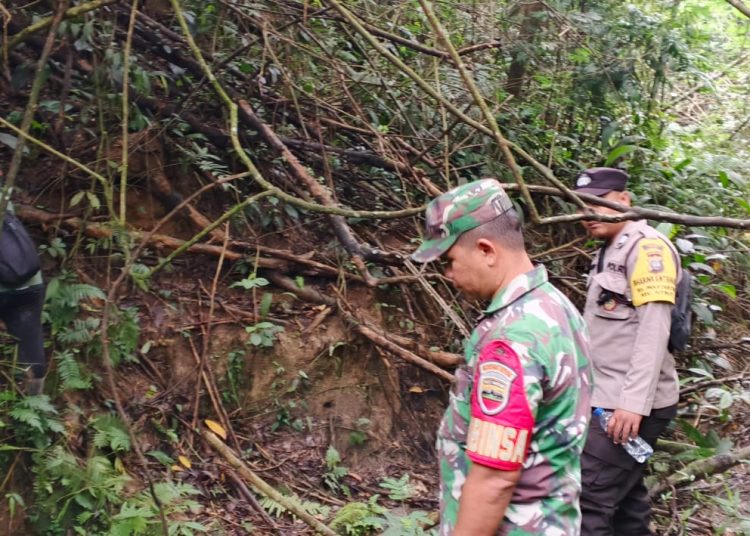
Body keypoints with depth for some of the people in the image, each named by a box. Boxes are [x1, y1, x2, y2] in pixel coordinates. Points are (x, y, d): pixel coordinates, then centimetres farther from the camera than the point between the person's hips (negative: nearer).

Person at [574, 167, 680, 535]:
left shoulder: (646, 247, -10)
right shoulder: (610, 253, 19)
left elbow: (654, 330, -19)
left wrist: (634, 403, -25)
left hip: (632, 405, -10)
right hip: (612, 400, 10)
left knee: (587, 501, -13)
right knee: (624, 497, 14)